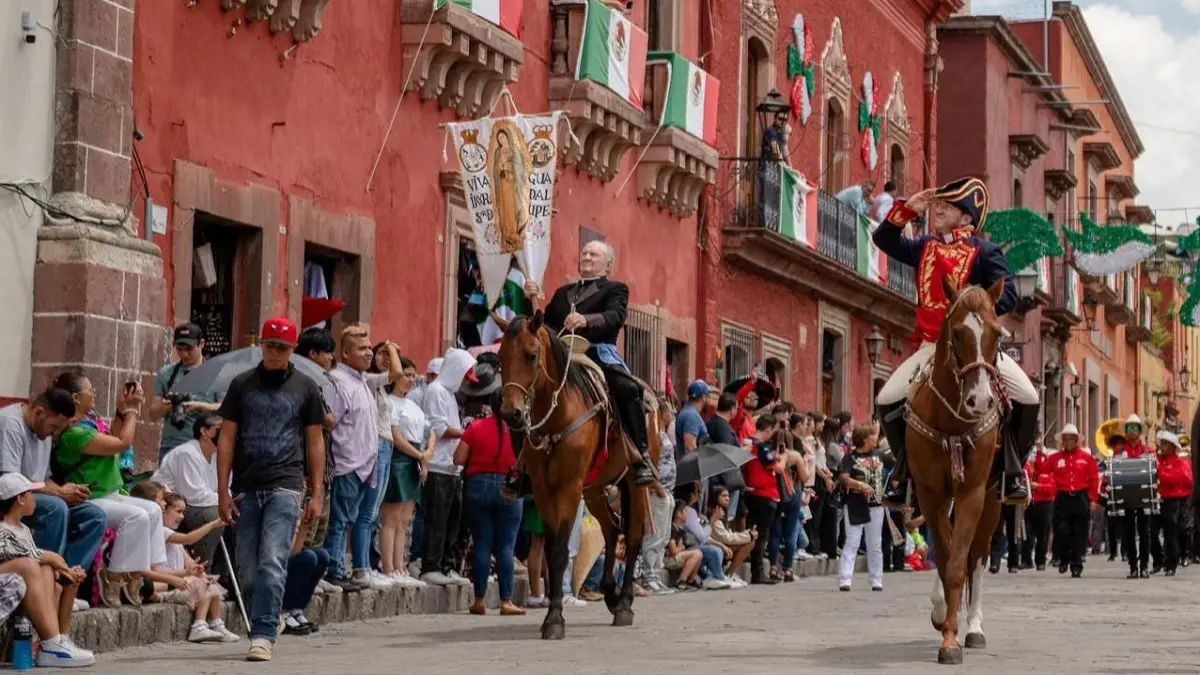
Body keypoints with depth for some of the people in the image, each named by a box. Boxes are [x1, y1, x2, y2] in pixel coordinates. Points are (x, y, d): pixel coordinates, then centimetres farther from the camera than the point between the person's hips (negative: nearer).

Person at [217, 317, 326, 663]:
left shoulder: (305, 387, 7)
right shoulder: (242, 384, 9)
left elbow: (315, 442, 9)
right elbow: (227, 438, 9)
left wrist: (316, 494, 3)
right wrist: (223, 491, 1)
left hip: (285, 486, -2)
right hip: (246, 487, 3)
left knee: (273, 564, -14)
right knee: (248, 570, 6)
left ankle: (263, 635, -15)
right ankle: (269, 621, 20)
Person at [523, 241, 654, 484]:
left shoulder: (615, 289, 14)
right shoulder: (563, 293, 29)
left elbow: (616, 317, -8)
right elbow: (546, 323, 22)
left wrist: (586, 320, -28)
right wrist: (534, 301, 4)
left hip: (599, 352, -5)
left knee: (627, 389, -32)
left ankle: (641, 456, -26)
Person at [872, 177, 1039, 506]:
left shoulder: (984, 251, -3)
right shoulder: (925, 247, 11)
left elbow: (1007, 295, -13)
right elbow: (884, 239, 18)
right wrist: (908, 210, 3)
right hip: (932, 346, 4)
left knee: (1027, 399, -20)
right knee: (887, 401, -10)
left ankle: (1014, 470, -1)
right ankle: (904, 470, 8)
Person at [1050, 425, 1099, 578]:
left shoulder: (1086, 456, 5)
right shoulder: (1055, 458, 8)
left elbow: (1094, 479, 4)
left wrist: (1093, 499, -2)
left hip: (1081, 498, 0)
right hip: (1062, 499, 1)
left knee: (1079, 534, 0)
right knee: (1062, 531, -5)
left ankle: (1076, 566, 5)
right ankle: (1063, 559, 19)